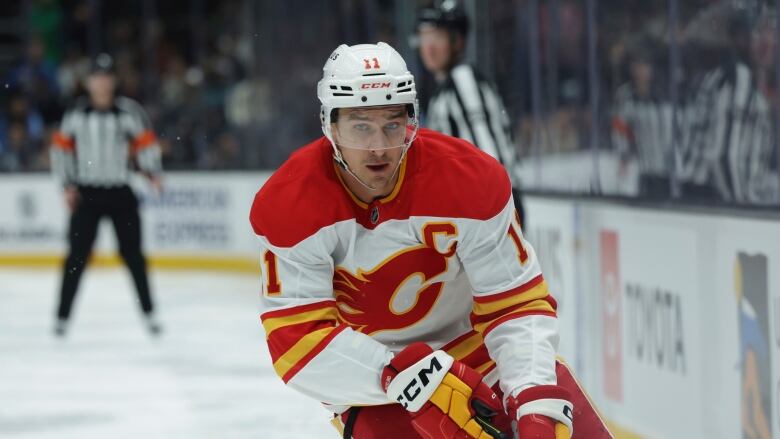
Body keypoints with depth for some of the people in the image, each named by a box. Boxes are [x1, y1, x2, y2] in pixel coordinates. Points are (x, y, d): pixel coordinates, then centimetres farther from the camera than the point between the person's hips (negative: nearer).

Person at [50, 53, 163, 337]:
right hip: (86, 194, 0)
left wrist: (153, 173, -15)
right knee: (77, 255, -4)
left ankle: (148, 313, 13)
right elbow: (62, 147, 9)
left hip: (120, 195, 0)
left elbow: (145, 143, 0)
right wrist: (67, 184, 2)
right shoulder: (75, 115, 2)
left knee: (132, 252, 3)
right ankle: (62, 316, 1)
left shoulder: (129, 112, -2)